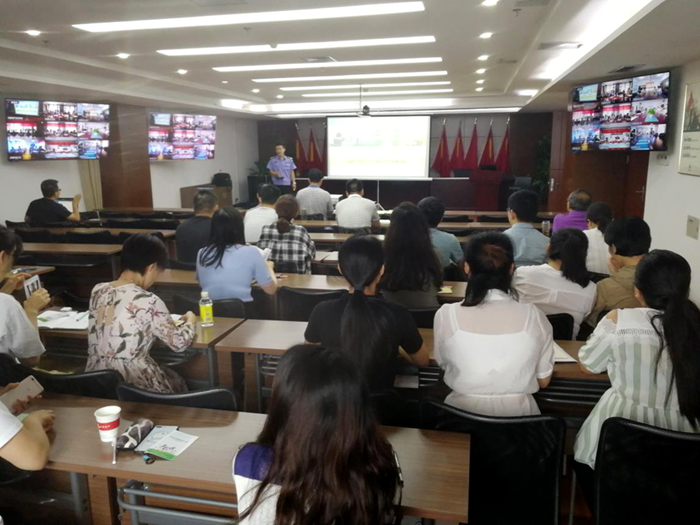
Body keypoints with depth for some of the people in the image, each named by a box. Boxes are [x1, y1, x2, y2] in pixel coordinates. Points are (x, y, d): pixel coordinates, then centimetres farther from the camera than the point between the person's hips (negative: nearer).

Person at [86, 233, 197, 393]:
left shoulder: (97, 291, 0)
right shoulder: (149, 302, -19)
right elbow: (179, 343, -9)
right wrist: (190, 321, 10)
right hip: (133, 385, -6)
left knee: (170, 377, 26)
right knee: (177, 383, 23)